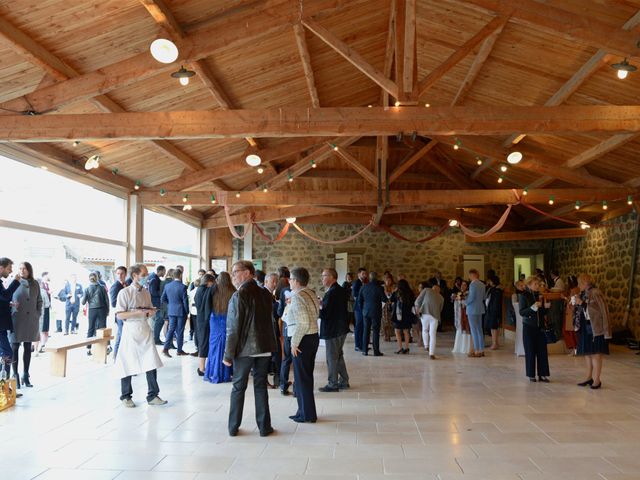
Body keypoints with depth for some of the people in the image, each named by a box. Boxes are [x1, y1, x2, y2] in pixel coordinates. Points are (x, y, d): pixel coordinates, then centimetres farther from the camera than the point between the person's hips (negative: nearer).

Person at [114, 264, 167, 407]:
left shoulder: (146, 292, 10)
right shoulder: (125, 292, -9)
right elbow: (120, 315, -12)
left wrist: (151, 312, -2)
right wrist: (138, 312, -22)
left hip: (145, 330, 5)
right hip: (131, 331, -5)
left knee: (152, 363, 0)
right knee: (128, 364, 6)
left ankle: (152, 395, 10)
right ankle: (126, 396, 23)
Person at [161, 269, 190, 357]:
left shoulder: (167, 286, 0)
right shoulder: (182, 287, -15)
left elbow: (163, 299, 5)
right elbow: (185, 300, -12)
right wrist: (187, 311, 0)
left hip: (171, 311, 4)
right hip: (181, 311, -4)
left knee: (171, 329, 11)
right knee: (180, 331, 5)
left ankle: (166, 348, 0)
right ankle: (179, 350, 14)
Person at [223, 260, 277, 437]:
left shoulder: (238, 296, -14)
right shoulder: (265, 294, 2)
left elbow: (233, 328, -15)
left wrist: (228, 355, -9)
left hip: (244, 349, -4)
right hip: (264, 347, 4)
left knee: (238, 387, 10)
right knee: (261, 387, 12)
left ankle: (233, 427, 18)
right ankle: (264, 427, 16)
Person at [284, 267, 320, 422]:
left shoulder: (297, 297, -18)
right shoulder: (311, 293, 9)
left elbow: (303, 323, -26)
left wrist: (295, 343, -17)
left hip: (303, 340, -9)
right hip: (313, 337, 9)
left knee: (302, 378, 3)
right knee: (307, 376, 18)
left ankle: (307, 415, 13)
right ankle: (305, 411, 29)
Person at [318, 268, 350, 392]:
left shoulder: (331, 293, -22)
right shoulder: (341, 290, 8)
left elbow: (324, 313, -24)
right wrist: (322, 305, 8)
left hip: (333, 330, -9)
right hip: (341, 328, 9)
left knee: (331, 358, 2)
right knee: (338, 356, 20)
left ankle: (332, 384, 10)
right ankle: (344, 381, 28)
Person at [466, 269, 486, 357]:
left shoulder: (472, 284, -18)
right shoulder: (482, 284, 7)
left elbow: (471, 297, -20)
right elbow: (483, 297, 12)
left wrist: (466, 302, -3)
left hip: (472, 309, -8)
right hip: (480, 309, 8)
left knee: (474, 330, -3)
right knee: (479, 329, 13)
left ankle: (477, 351, -1)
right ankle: (481, 350, 17)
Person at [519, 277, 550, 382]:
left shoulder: (539, 296, 10)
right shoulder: (523, 296, -4)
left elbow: (544, 312, 12)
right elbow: (521, 312, -11)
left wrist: (541, 306, -7)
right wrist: (533, 307, -21)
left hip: (540, 327, 4)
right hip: (529, 327, -4)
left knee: (542, 350, 3)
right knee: (530, 351, 2)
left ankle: (542, 374, 10)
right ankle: (531, 375, 11)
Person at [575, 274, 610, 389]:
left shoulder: (595, 292, -13)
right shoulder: (583, 293, 11)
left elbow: (598, 310, -22)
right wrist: (576, 303, 4)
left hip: (595, 328, -8)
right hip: (584, 328, 8)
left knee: (595, 353, -3)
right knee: (586, 353, 13)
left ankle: (597, 380, 4)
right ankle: (589, 378, 22)